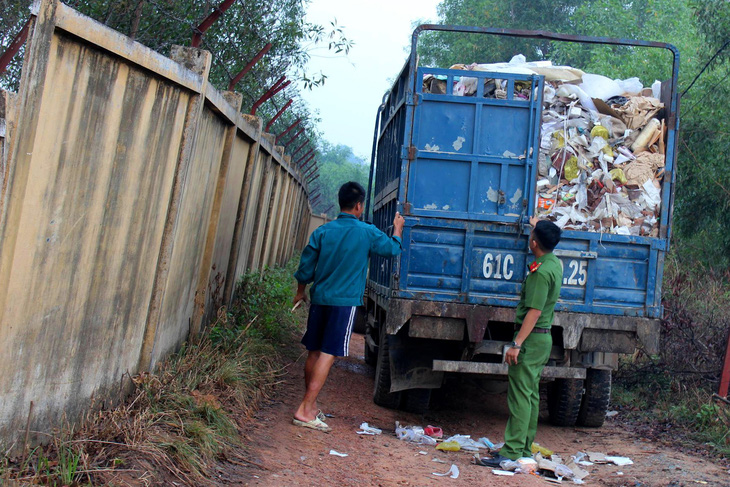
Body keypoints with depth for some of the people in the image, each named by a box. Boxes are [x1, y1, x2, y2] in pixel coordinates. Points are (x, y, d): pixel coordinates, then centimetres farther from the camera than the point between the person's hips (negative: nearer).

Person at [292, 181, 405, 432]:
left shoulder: (322, 231, 5)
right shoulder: (367, 233, -5)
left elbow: (306, 267, 8)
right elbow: (393, 249, 10)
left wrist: (300, 292, 23)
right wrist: (398, 229, 27)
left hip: (319, 299, 5)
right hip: (345, 301, -5)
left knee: (314, 352, 14)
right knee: (328, 354, -6)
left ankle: (311, 405, 26)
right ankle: (305, 410, -11)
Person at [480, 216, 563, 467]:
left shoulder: (541, 272, -20)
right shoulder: (555, 263, 10)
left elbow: (534, 312, -24)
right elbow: (548, 243, 36)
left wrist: (516, 344, -25)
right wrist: (538, 225, 50)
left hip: (531, 338, -10)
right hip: (543, 337, 10)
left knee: (520, 394, -11)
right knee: (531, 394, 13)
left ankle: (511, 452, -12)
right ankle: (524, 448, 19)